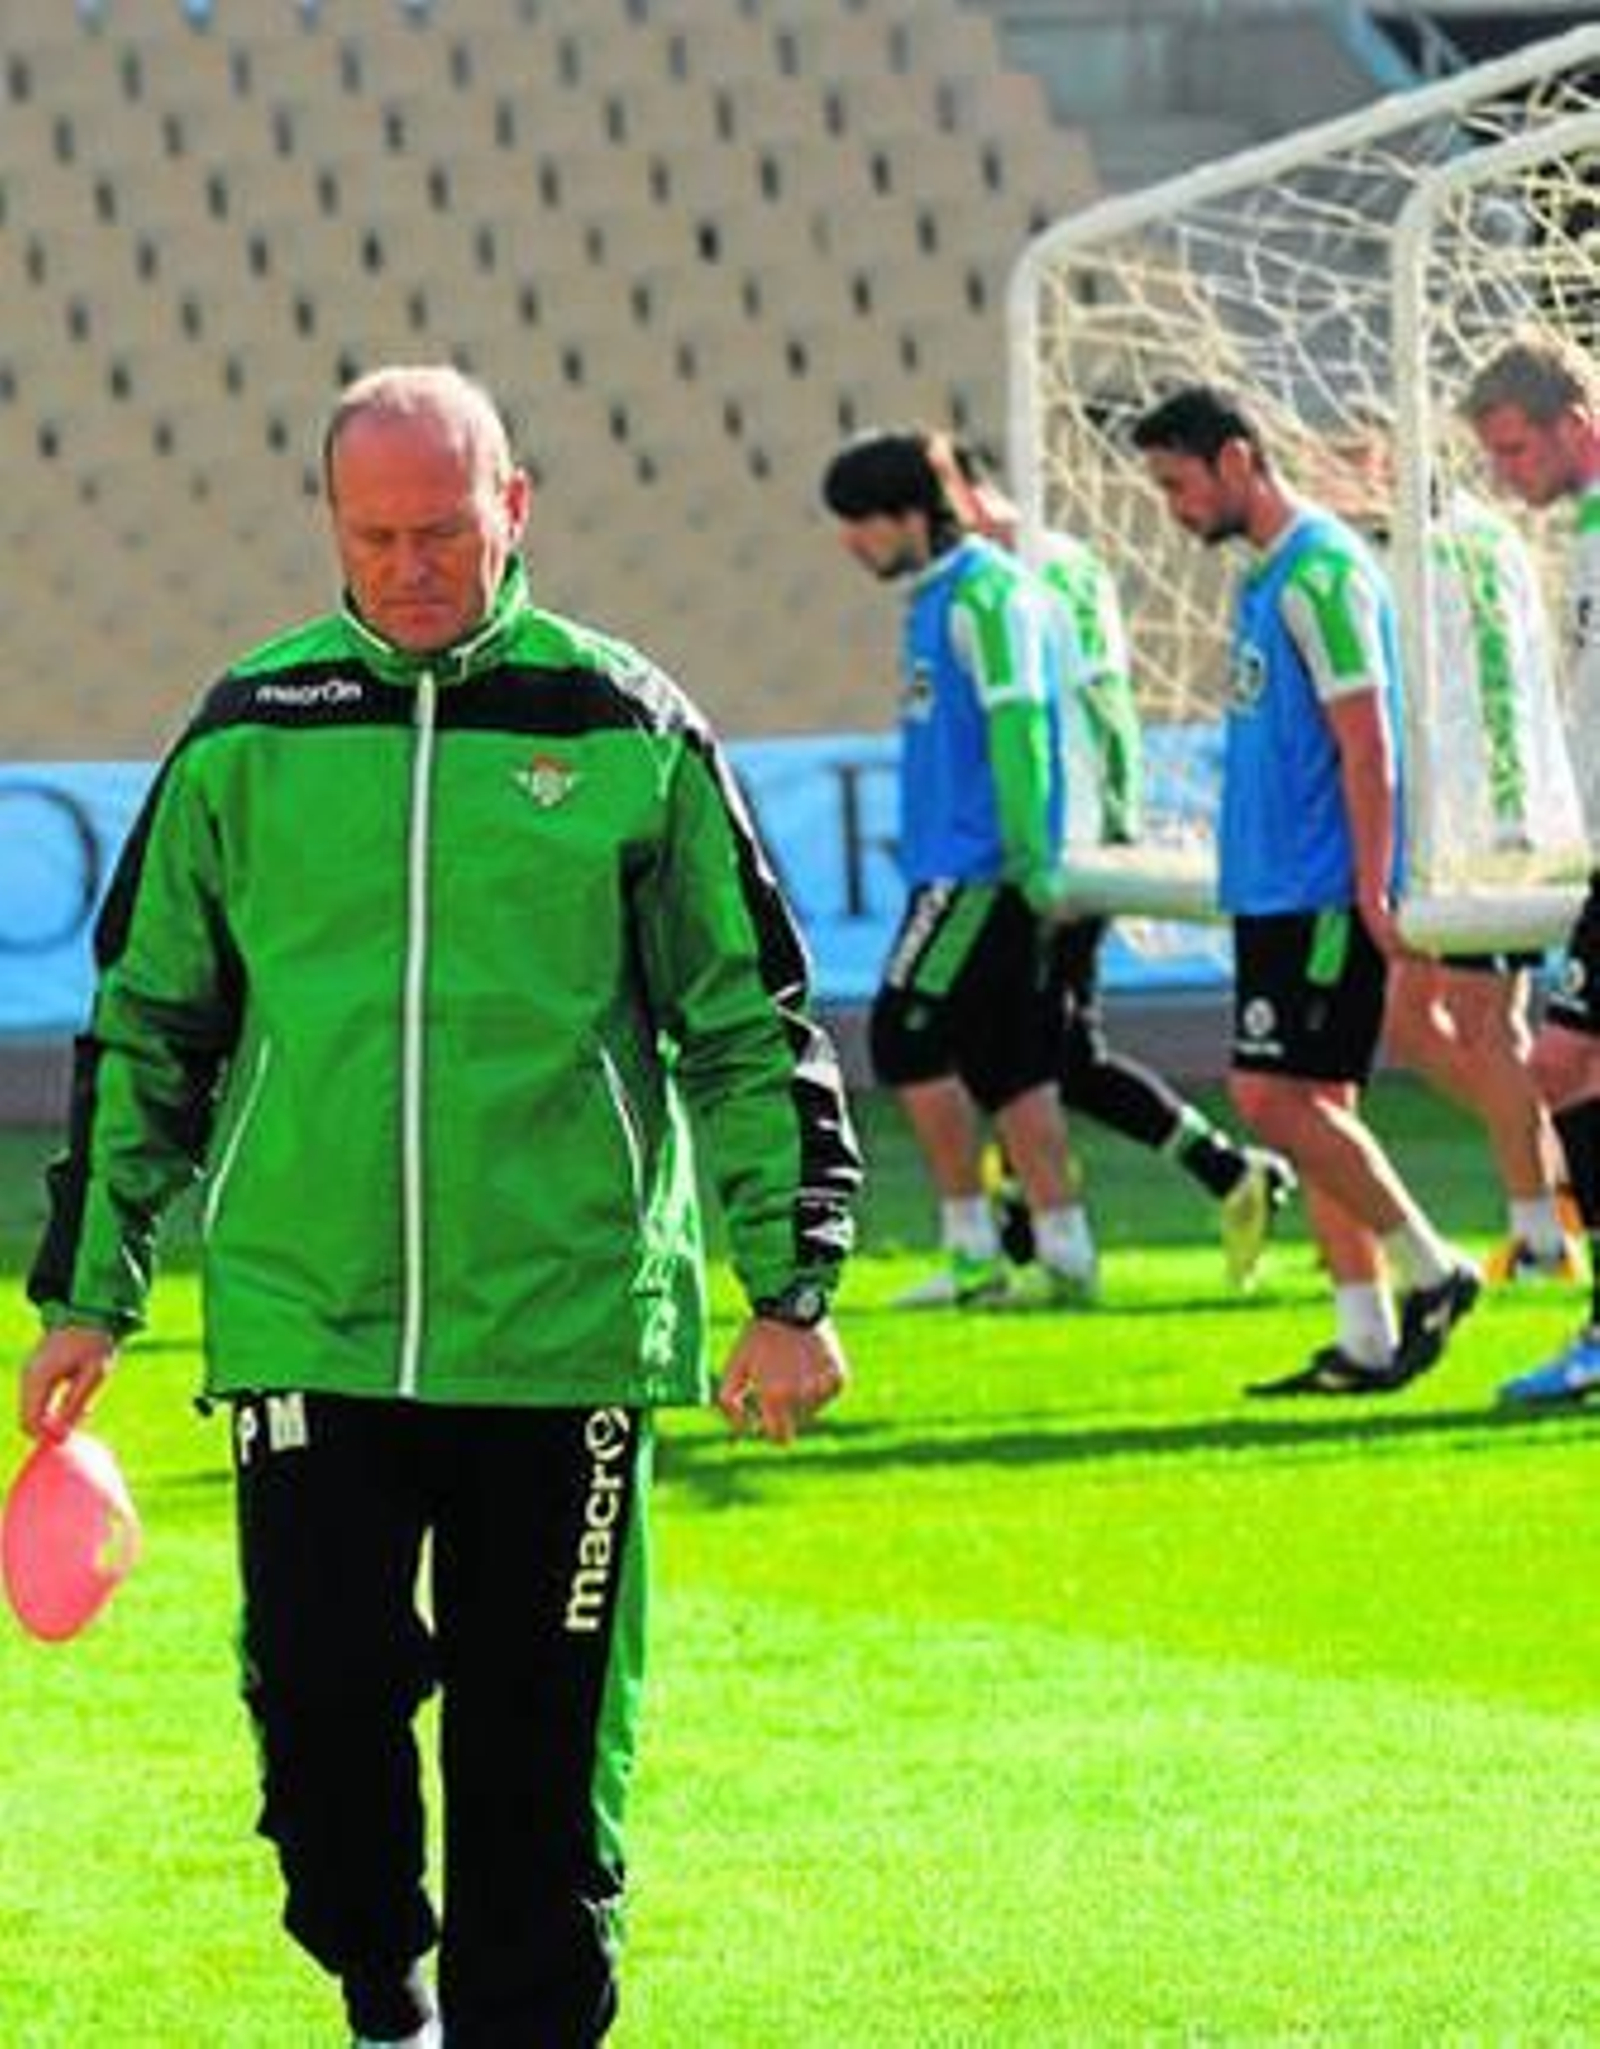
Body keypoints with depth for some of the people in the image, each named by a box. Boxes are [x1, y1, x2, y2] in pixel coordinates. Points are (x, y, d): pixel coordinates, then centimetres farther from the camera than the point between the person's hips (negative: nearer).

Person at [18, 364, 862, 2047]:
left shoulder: (627, 731, 2)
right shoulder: (245, 736, 6)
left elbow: (750, 1027, 8)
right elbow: (142, 1027, 14)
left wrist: (787, 1287, 3)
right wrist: (88, 1296, 12)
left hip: (563, 1328, -1)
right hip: (303, 1324, 1)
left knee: (542, 1743, 3)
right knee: (320, 1696, -5)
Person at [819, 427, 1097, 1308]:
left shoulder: (983, 596, -14)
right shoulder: (938, 598, 17)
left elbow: (1017, 729, -20)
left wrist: (1030, 863, -23)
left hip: (980, 871, -10)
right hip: (959, 865, 10)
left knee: (908, 1038, -8)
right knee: (1009, 1062, 9)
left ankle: (974, 1249, -4)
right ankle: (1062, 1254, 10)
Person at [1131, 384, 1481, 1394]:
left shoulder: (1320, 573, -14)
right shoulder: (1269, 575, 16)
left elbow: (1365, 743, -18)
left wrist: (1373, 893, -20)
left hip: (1324, 893, -10)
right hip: (1277, 891, 10)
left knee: (1279, 1097, -12)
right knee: (1311, 1104, 7)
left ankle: (1433, 1273, -3)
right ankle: (1366, 1340, 9)